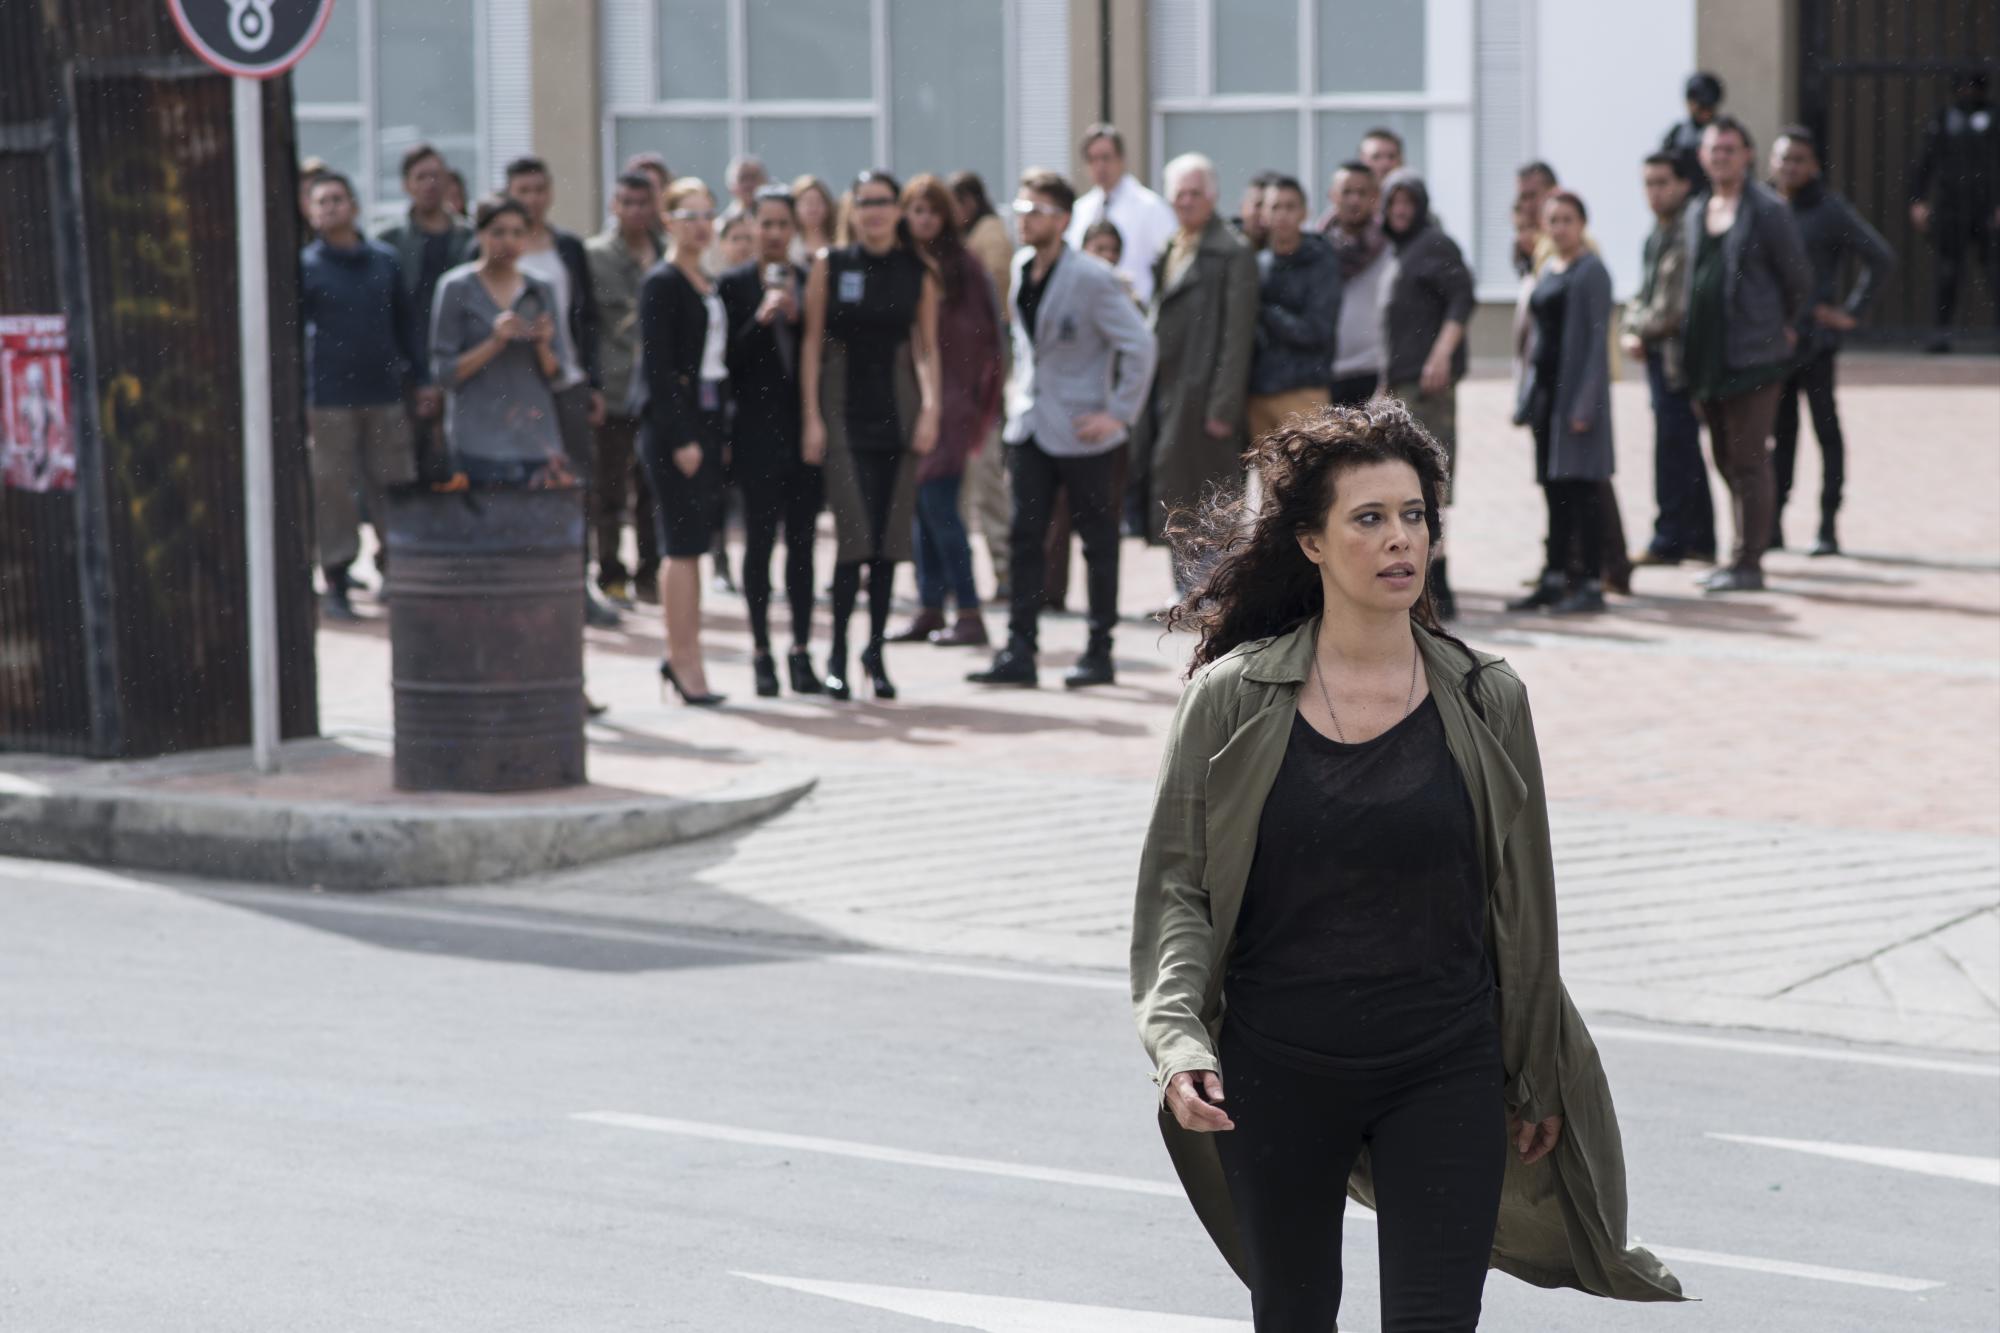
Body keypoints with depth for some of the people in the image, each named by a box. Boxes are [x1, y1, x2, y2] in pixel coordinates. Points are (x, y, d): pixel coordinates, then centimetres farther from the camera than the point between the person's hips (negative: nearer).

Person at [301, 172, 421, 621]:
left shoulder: (384, 260, 10)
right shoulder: (305, 266, 1)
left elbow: (405, 323, 17)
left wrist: (419, 378, 11)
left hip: (384, 392, 3)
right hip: (329, 397, -3)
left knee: (393, 484, 4)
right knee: (333, 488, -1)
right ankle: (336, 583, 5)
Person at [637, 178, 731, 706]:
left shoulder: (710, 284, 16)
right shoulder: (661, 283, -8)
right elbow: (656, 365, -14)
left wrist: (719, 433, 11)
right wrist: (680, 439, -18)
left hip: (707, 423, 8)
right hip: (672, 426, -8)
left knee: (692, 545, 10)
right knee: (683, 546, -6)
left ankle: (681, 656, 16)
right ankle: (686, 661, -3)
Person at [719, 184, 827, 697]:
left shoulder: (811, 283, 8)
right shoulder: (734, 285, 1)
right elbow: (729, 360, -4)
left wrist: (799, 318, -9)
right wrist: (761, 318, -16)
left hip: (805, 430, 2)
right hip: (759, 433, -2)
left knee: (801, 542, 4)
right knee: (760, 542, 0)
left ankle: (801, 651, 8)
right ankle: (761, 654, 5)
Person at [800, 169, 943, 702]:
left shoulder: (918, 273, 6)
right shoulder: (830, 266, 1)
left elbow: (927, 348, 10)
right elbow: (812, 343, 1)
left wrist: (930, 409, -3)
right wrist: (812, 417, -4)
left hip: (898, 411, 2)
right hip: (844, 411, -2)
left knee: (891, 535, 2)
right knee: (854, 533, -11)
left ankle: (876, 648, 13)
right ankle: (838, 652, -1)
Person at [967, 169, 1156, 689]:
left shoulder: (1092, 279, -16)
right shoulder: (1021, 267, 6)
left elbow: (1139, 344, -16)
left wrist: (1121, 414, -16)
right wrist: (1018, 384, 14)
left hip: (1081, 429, -7)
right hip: (1031, 425, 7)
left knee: (1098, 542, 4)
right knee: (1025, 537, 2)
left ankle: (1099, 653, 11)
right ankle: (1019, 651, 4)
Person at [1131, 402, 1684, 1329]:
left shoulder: (1485, 700, 0)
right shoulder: (1233, 699, -4)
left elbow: (1522, 906, 6)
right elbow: (1175, 886, -2)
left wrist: (1539, 1081, 10)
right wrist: (1178, 1037, -16)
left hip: (1445, 1078, 0)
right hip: (1280, 1074, 0)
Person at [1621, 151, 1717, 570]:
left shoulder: (1690, 235, -14)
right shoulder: (1656, 236, 16)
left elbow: (1681, 307, -18)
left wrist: (1642, 331, -9)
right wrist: (1632, 330, 4)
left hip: (1678, 356, -9)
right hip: (1657, 356, 9)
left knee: (1673, 448, -6)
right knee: (1685, 451, 13)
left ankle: (1669, 539, -1)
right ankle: (1699, 539, 19)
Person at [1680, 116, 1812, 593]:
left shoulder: (1767, 211, -7)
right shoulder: (1696, 213, 14)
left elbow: (1798, 278, -1)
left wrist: (1784, 329, 9)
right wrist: (1691, 351, 16)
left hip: (1752, 357, -7)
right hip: (1707, 356, 7)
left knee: (1748, 460, -7)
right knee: (1727, 460, 12)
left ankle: (1749, 562, -5)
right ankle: (1743, 557, 20)